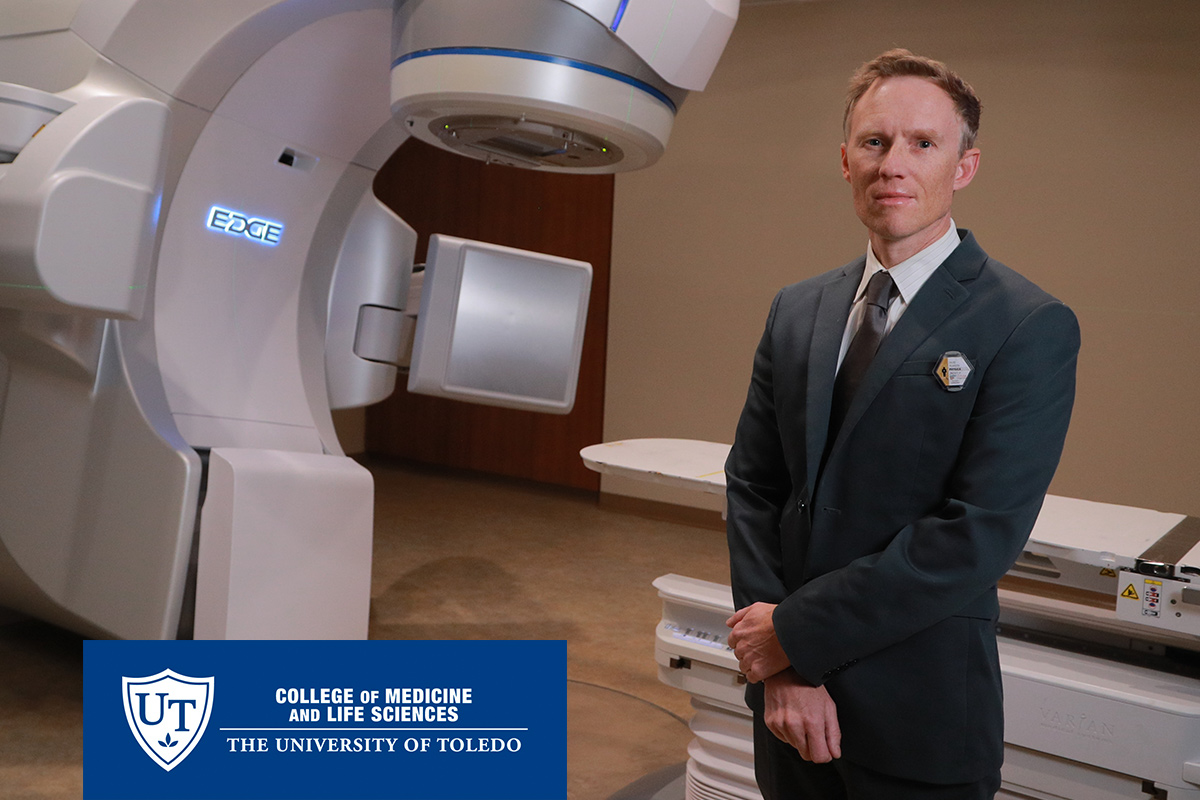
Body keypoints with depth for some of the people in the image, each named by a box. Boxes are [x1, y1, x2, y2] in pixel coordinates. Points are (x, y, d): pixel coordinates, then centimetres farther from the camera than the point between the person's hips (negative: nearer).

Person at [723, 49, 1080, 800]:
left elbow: (981, 535, -20)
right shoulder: (798, 309, 4)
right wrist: (780, 668, -10)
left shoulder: (1030, 328, -13)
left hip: (919, 717, -4)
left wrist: (796, 631, -16)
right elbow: (751, 484, 1)